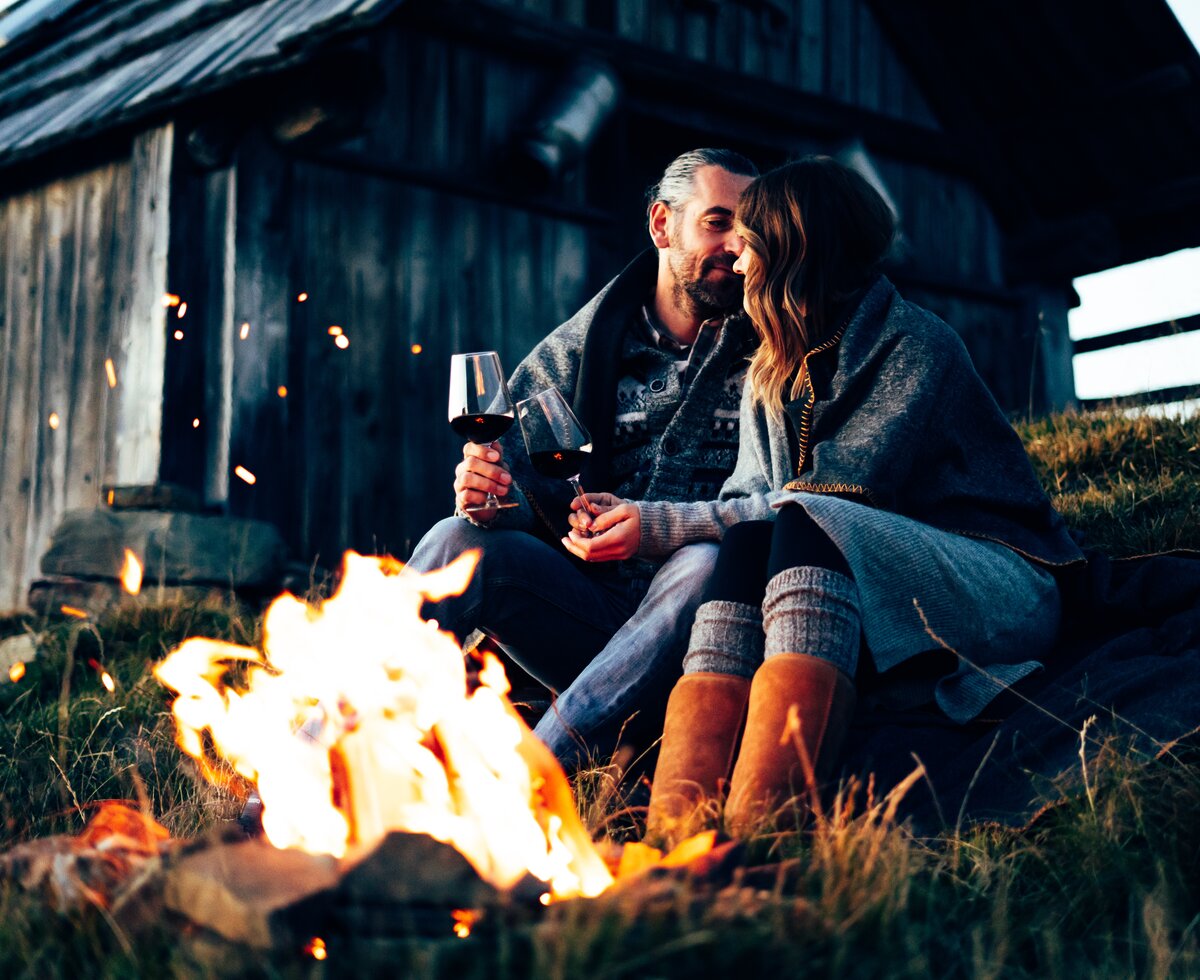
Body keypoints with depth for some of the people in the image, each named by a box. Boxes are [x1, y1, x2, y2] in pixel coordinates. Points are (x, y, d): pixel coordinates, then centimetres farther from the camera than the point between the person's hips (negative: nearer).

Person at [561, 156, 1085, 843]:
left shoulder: (915, 343, -8)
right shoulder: (771, 379, 16)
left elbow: (833, 499, -18)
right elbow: (749, 508, 7)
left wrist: (663, 525, -19)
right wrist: (641, 520, -12)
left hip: (999, 588, -5)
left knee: (804, 527, -32)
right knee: (747, 545, -25)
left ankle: (751, 838, -52)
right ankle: (669, 841, -48)